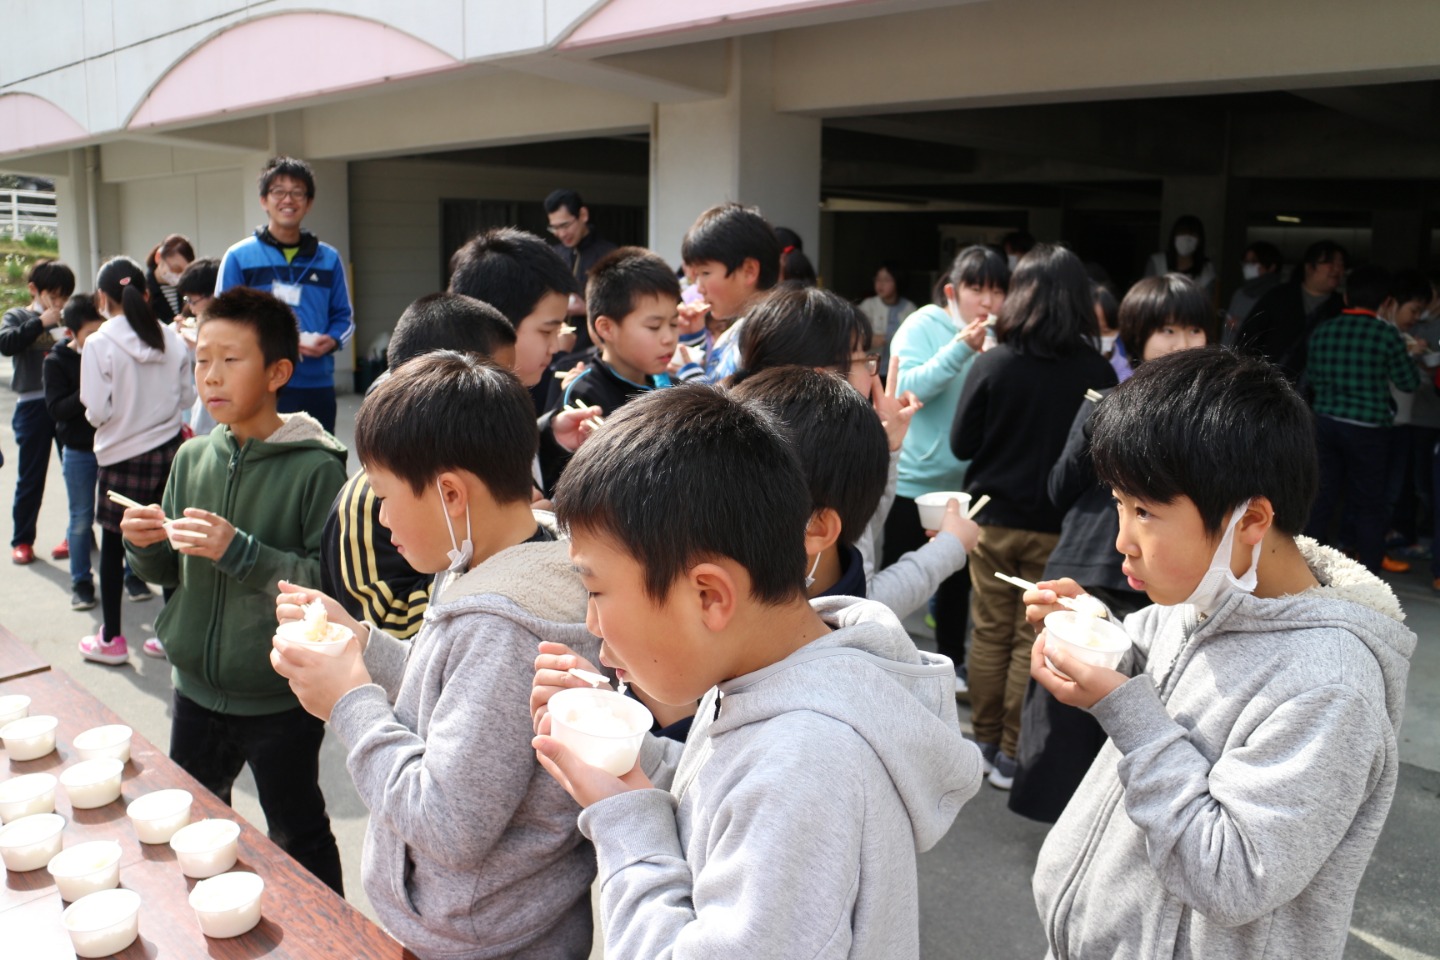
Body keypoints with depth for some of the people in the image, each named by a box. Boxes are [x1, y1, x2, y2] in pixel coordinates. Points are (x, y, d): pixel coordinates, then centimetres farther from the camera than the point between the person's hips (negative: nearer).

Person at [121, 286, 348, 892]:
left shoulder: (315, 467, -16)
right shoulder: (193, 459, 2)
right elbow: (169, 574, 11)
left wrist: (241, 552, -28)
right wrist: (145, 546, -10)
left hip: (281, 698, -6)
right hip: (196, 685, 6)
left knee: (299, 841, 12)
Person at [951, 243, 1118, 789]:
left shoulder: (991, 365, -9)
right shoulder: (1097, 372, -11)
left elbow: (961, 444, -1)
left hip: (994, 518, 1)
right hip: (1058, 524, -1)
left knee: (990, 633, 14)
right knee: (1034, 641, 7)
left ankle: (985, 743, 24)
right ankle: (1013, 756, 13)